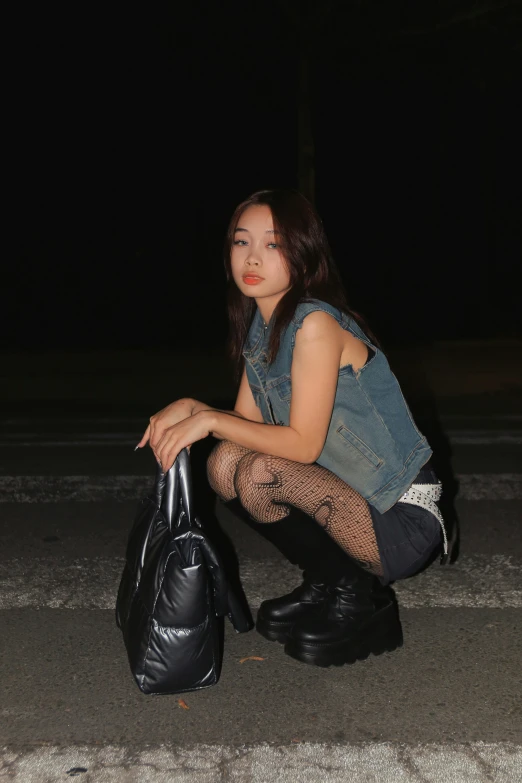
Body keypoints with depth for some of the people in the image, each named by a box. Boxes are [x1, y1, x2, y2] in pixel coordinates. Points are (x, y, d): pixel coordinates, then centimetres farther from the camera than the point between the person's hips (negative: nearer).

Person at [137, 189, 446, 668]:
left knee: (261, 473, -26)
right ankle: (326, 585, 10)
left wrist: (209, 420, -20)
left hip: (403, 520, -8)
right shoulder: (259, 330, 7)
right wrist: (190, 409, -11)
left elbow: (304, 444, -22)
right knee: (225, 463, -3)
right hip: (353, 500, 8)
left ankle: (358, 596, -3)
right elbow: (247, 426, 6)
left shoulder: (316, 324, -19)